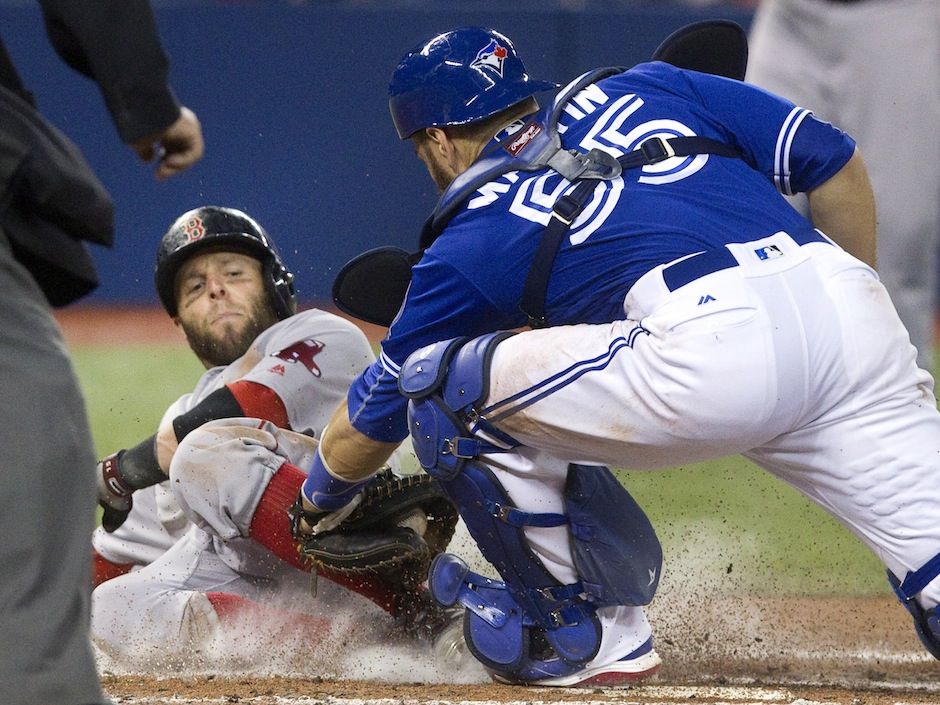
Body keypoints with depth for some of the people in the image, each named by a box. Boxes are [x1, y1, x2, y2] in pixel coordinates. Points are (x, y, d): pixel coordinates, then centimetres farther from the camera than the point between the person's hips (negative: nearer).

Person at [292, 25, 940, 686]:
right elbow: (836, 161, 23)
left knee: (447, 380, 13)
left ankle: (588, 631, 18)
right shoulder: (643, 88, 30)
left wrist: (314, 506, 51)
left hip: (707, 348, -4)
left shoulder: (469, 242, 22)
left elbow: (362, 430, 31)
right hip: (853, 307, 5)